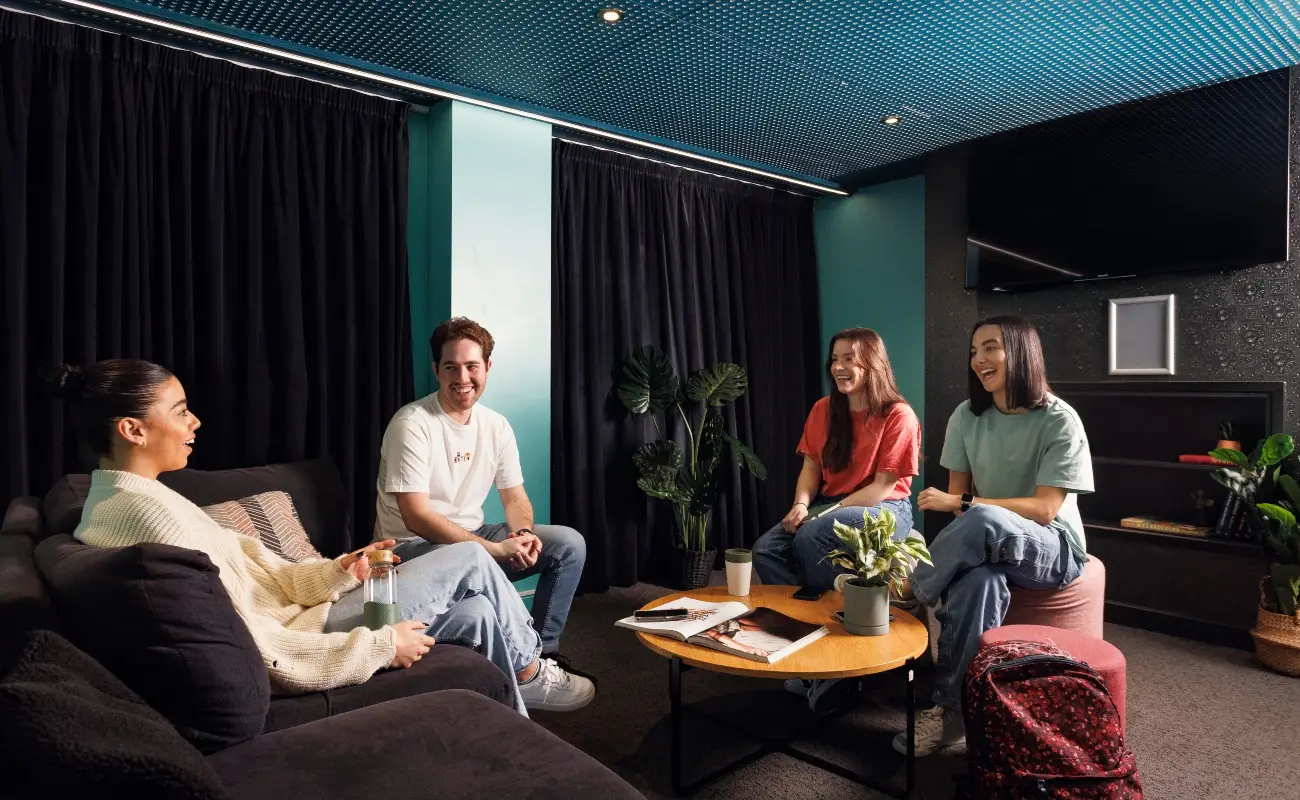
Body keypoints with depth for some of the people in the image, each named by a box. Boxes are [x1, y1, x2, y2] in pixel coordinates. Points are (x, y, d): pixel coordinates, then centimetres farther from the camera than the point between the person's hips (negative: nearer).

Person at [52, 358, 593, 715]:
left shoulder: (113, 500, 6)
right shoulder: (151, 511, -27)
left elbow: (251, 570, 6)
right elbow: (261, 651, -29)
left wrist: (338, 570, -4)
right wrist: (382, 645, -20)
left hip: (284, 621, 9)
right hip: (292, 646, -9)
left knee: (476, 613, 9)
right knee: (471, 560, -2)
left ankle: (520, 728, 33)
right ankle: (530, 676, 25)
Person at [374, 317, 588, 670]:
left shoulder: (496, 426, 2)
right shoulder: (412, 424, -18)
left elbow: (515, 497, 7)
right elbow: (416, 516, -23)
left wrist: (523, 533, -17)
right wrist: (497, 549, -28)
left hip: (472, 535, 7)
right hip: (414, 545, -6)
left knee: (569, 544, -6)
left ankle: (543, 650, 5)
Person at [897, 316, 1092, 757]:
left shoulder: (1059, 421, -12)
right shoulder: (967, 416, 1)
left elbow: (1044, 510, -18)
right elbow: (958, 495, 4)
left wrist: (962, 504, -26)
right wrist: (959, 545, -17)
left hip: (1051, 548, -3)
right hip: (991, 546, 3)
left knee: (984, 521, -39)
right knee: (979, 579, -36)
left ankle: (909, 590, -15)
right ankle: (951, 712, -26)